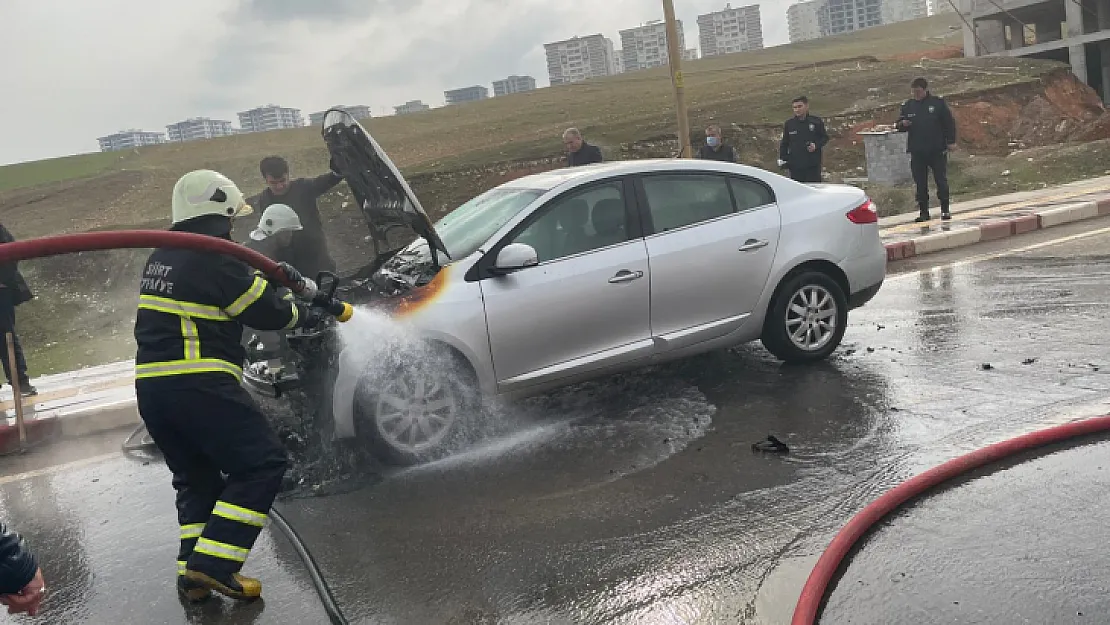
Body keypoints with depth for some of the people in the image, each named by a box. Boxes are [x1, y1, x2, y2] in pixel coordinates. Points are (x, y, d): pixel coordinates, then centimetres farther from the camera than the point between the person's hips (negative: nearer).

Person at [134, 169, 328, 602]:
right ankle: (212, 564, -9)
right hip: (197, 385, -9)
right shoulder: (212, 258, -11)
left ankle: (193, 574, 16)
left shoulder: (162, 258, 16)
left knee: (196, 479, 20)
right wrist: (303, 315, 13)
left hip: (151, 387, 9)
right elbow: (266, 311, -5)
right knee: (262, 464, -3)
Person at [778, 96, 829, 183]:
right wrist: (782, 159, 3)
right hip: (795, 165, 2)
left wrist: (816, 145, -11)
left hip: (813, 165, -2)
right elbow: (784, 143, 13)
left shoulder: (817, 122, 1)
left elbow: (825, 138, 8)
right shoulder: (789, 124, 7)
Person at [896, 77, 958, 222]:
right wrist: (902, 124, -11)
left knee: (941, 180, 1)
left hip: (937, 150, -2)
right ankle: (923, 212, 10)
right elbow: (899, 125, 13)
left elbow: (949, 122, 3)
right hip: (917, 152, 3)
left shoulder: (938, 103, 1)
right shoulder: (908, 106, 8)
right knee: (920, 184, 4)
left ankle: (945, 210, 10)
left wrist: (951, 141, -4)